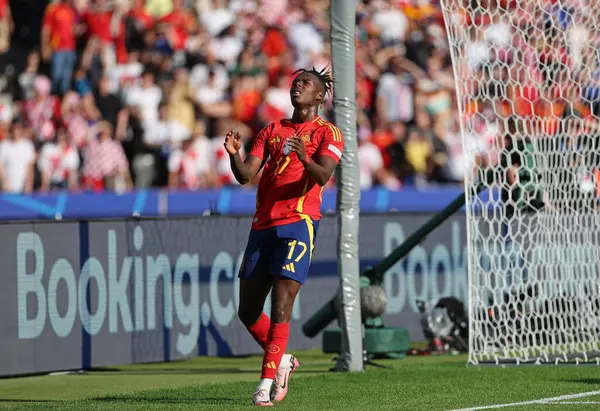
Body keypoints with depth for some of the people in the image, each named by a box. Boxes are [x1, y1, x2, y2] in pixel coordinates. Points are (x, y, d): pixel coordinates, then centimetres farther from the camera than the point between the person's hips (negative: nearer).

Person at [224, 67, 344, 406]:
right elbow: (245, 175, 7)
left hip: (298, 224, -6)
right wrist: (234, 155, -14)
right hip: (263, 225, 6)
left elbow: (323, 176, -14)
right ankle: (282, 361, 29)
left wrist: (304, 158, -35)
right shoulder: (272, 131, 18)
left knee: (281, 307, -15)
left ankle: (267, 383, -14)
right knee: (248, 311, 7)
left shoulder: (327, 133, 4)